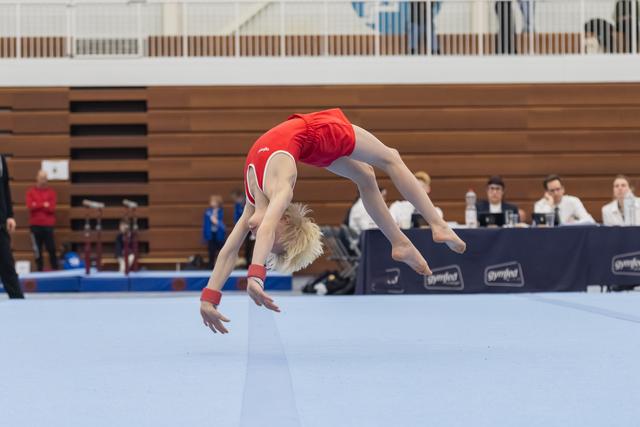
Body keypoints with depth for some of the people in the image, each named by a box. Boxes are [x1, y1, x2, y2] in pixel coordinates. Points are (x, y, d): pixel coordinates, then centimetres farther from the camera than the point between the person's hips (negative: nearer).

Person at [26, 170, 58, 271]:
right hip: (35, 225, 0)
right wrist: (44, 205, -13)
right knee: (37, 249, 0)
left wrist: (37, 206, -11)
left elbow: (52, 208, -6)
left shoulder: (51, 192, 5)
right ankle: (39, 270, 5)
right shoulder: (31, 191, 6)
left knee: (52, 248, -3)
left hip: (48, 225, 0)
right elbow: (30, 206, -8)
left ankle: (55, 269, 3)